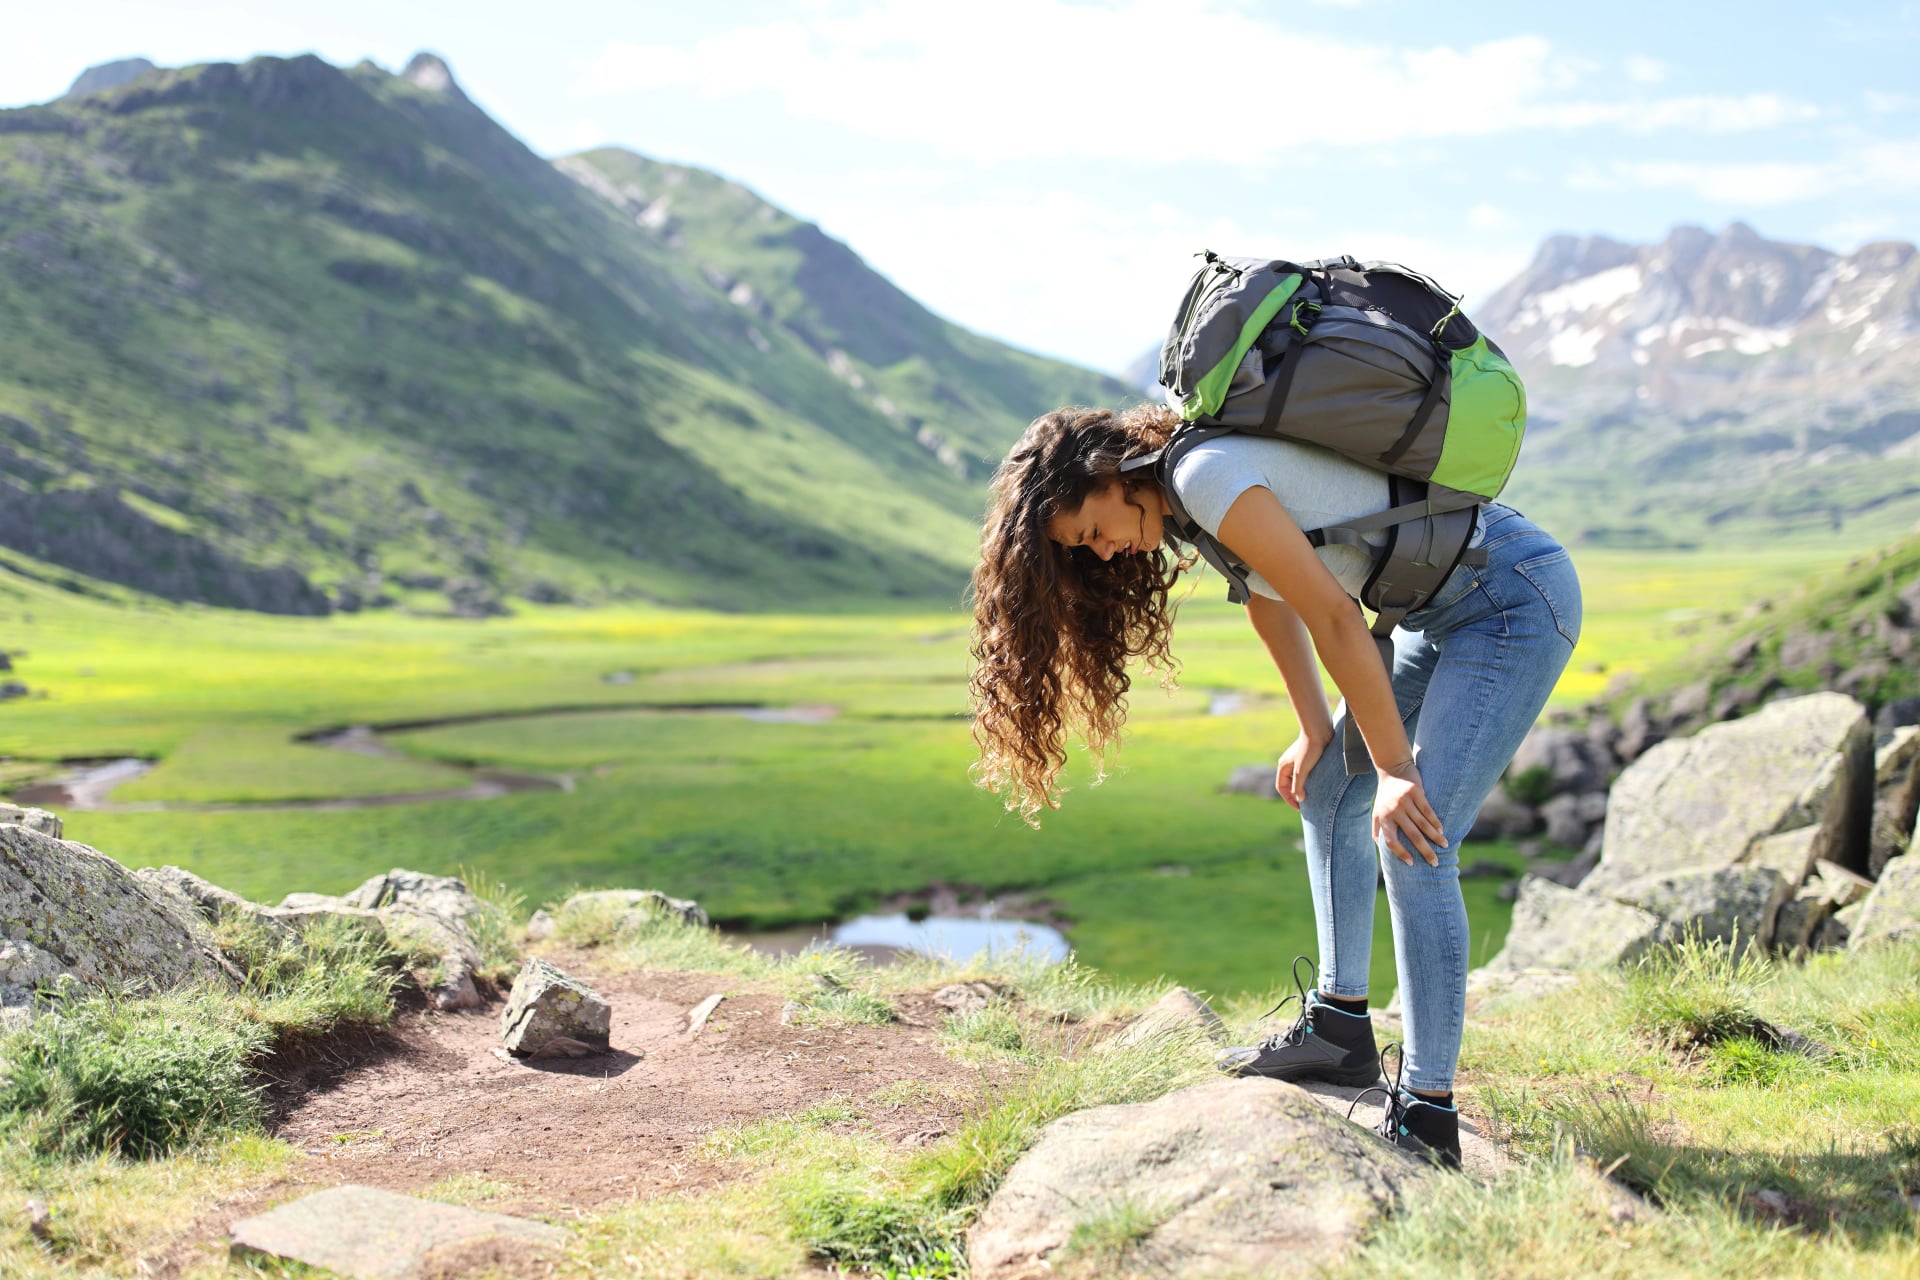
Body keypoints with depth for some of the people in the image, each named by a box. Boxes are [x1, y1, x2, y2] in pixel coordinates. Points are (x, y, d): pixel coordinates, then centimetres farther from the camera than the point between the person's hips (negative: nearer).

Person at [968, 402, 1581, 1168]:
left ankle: (1427, 1118, -10)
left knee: (1414, 840, -15)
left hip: (1516, 598, -10)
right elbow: (1266, 593, 19)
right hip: (1452, 607, 10)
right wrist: (1318, 731, 15)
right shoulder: (1193, 478, 7)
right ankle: (1341, 1027, 19)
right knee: (1327, 791, 14)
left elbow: (1336, 620, -21)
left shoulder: (1207, 475, -22)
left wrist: (1394, 767, -16)